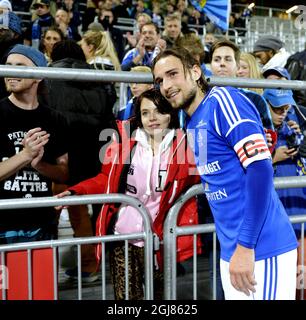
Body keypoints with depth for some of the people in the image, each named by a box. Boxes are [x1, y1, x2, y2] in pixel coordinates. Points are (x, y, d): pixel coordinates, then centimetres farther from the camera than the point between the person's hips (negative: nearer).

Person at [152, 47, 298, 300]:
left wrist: (245, 246, -21)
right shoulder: (193, 125, 14)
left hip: (261, 249, -8)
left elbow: (260, 168, -19)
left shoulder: (223, 100, -10)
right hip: (231, 251, 8)